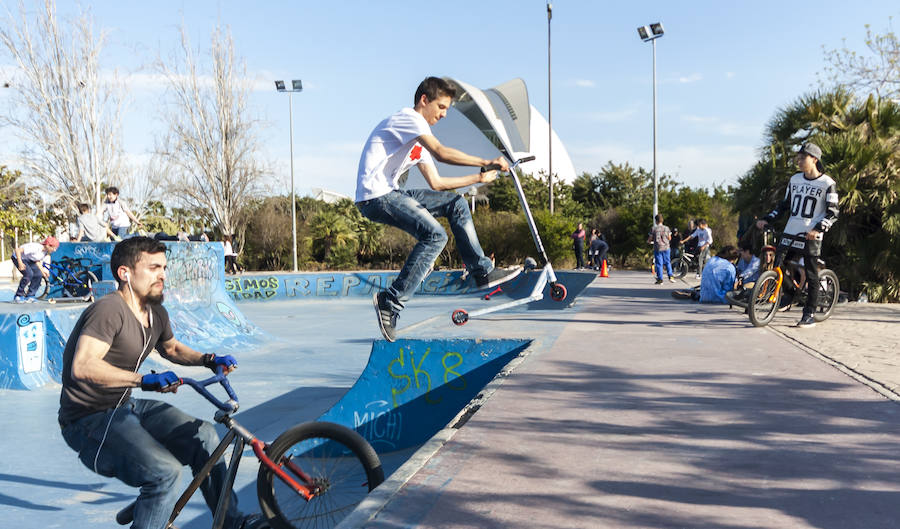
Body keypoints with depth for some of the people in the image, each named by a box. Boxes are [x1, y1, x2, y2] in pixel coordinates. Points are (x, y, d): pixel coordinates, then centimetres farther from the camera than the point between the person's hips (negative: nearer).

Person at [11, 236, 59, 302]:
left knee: (38, 274, -12)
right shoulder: (35, 247, -36)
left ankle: (30, 296, 1)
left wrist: (42, 270, -15)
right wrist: (20, 263, -43)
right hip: (18, 257, -7)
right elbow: (17, 250, -35)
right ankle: (18, 296, -11)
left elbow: (38, 261, -1)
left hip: (29, 260, 7)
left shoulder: (46, 252, -11)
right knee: (29, 274, -27)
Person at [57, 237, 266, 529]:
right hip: (90, 420, -9)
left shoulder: (156, 313, 5)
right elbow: (82, 367, -37)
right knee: (165, 471, -27)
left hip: (126, 407, 9)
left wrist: (209, 359, 9)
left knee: (203, 436, 0)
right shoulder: (109, 310, -23)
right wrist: (145, 380, -44)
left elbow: (171, 348, 26)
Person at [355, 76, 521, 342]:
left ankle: (483, 272, 8)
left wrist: (478, 178, 14)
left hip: (390, 194, 10)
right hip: (374, 197, -10)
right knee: (435, 236, -22)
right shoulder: (408, 118, -8)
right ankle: (390, 302, -18)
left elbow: (436, 183, 18)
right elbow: (441, 153, -24)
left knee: (456, 203, 7)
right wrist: (486, 162, -18)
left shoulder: (419, 139, 22)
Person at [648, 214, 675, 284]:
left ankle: (660, 279, 3)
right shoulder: (666, 228, 0)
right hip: (666, 247, 2)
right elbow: (669, 238, 6)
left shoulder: (653, 228, -6)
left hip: (657, 248, -2)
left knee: (659, 264, 2)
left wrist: (648, 241, 18)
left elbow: (650, 239, -4)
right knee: (667, 262, 13)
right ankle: (670, 276, 3)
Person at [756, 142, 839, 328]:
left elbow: (833, 212, -6)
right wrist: (767, 219, 7)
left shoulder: (827, 183, -4)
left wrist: (818, 229, -22)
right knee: (775, 266, -5)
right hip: (790, 231, 5)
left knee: (811, 276, 1)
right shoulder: (794, 180, 11)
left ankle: (809, 315, 8)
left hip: (810, 236, -5)